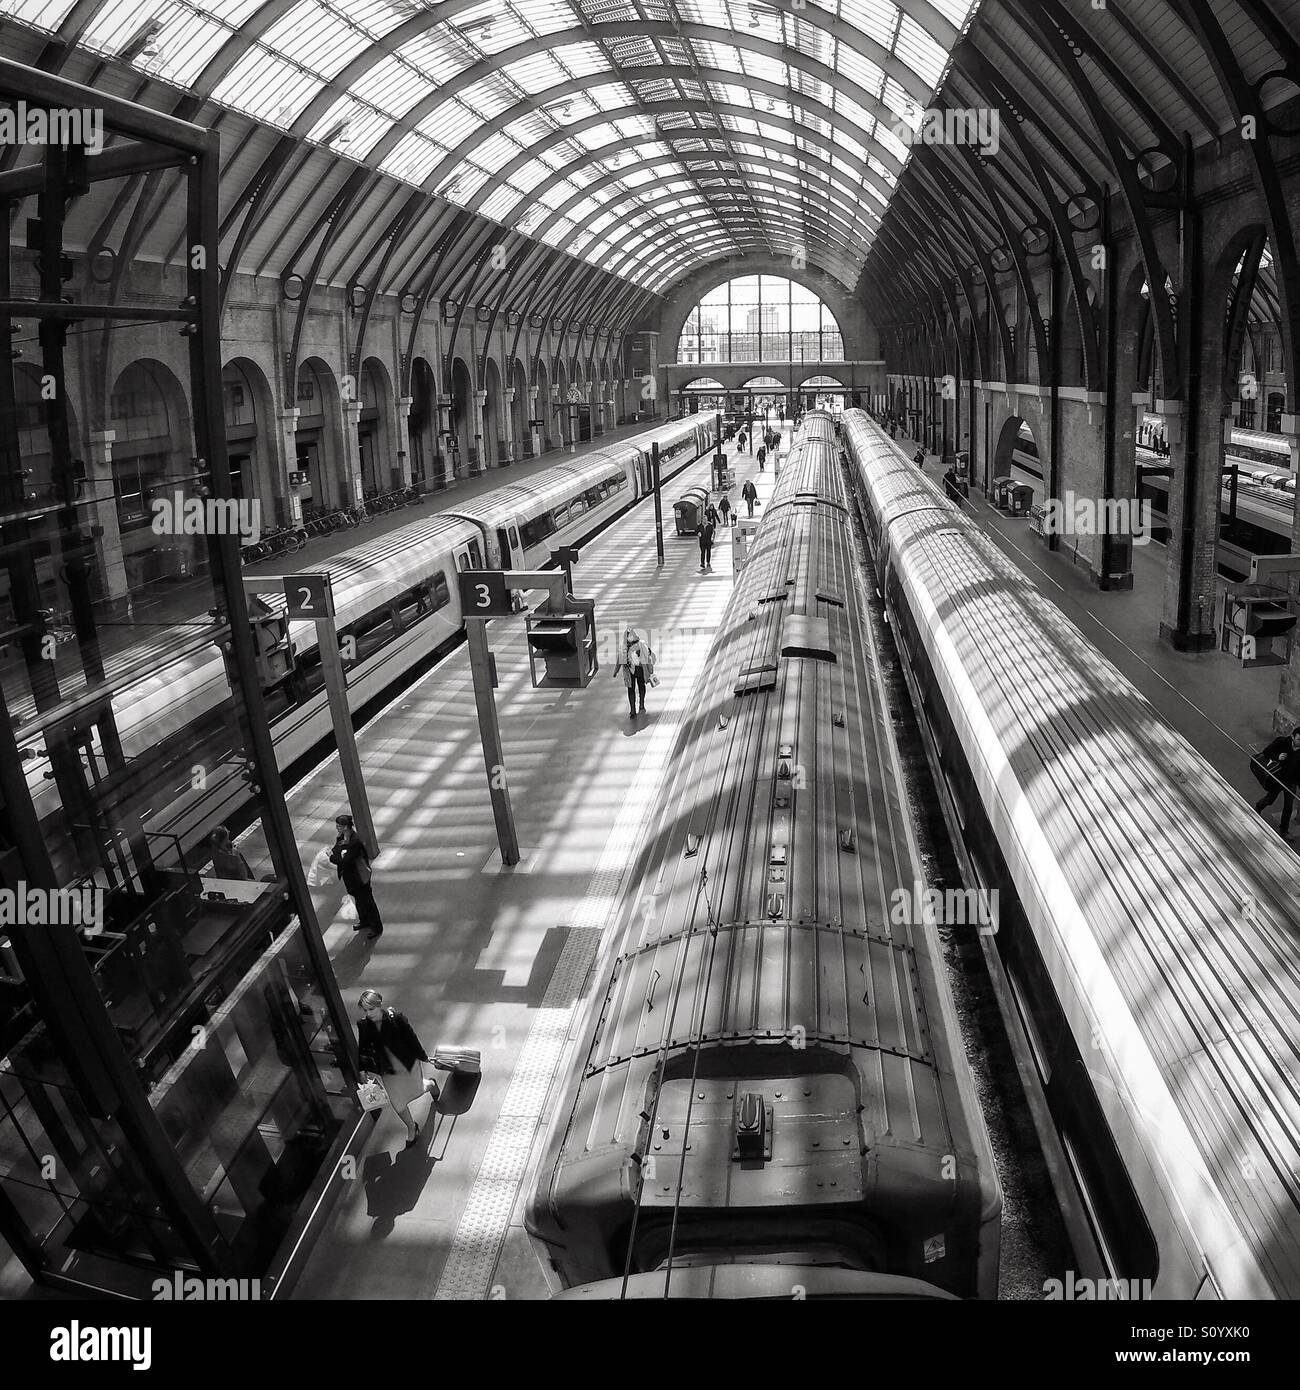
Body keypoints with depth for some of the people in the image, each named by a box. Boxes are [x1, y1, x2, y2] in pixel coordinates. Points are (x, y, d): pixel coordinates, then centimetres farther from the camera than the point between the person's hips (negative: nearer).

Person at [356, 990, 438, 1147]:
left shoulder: (396, 1018, -29)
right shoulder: (363, 1025, -18)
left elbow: (411, 1038, -17)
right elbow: (363, 1048, -3)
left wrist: (423, 1057, -7)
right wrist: (364, 1068, -7)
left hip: (408, 1063, -3)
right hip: (388, 1070, 3)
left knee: (416, 1090, 20)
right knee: (397, 1102, 12)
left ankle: (430, 1084, 57)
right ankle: (411, 1128, 39)